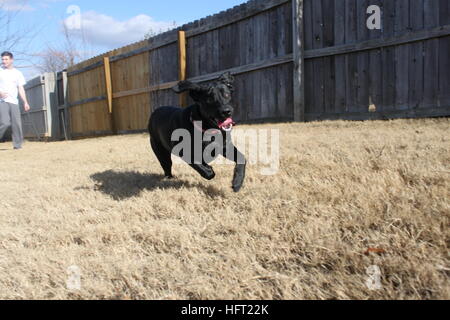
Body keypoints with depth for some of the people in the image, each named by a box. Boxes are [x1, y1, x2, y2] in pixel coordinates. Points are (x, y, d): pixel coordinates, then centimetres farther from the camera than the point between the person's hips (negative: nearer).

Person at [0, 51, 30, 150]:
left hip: (14, 102, 3)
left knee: (17, 124, -2)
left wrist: (25, 102, 2)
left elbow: (21, 89, 11)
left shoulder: (18, 73, 13)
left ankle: (18, 145, 7)